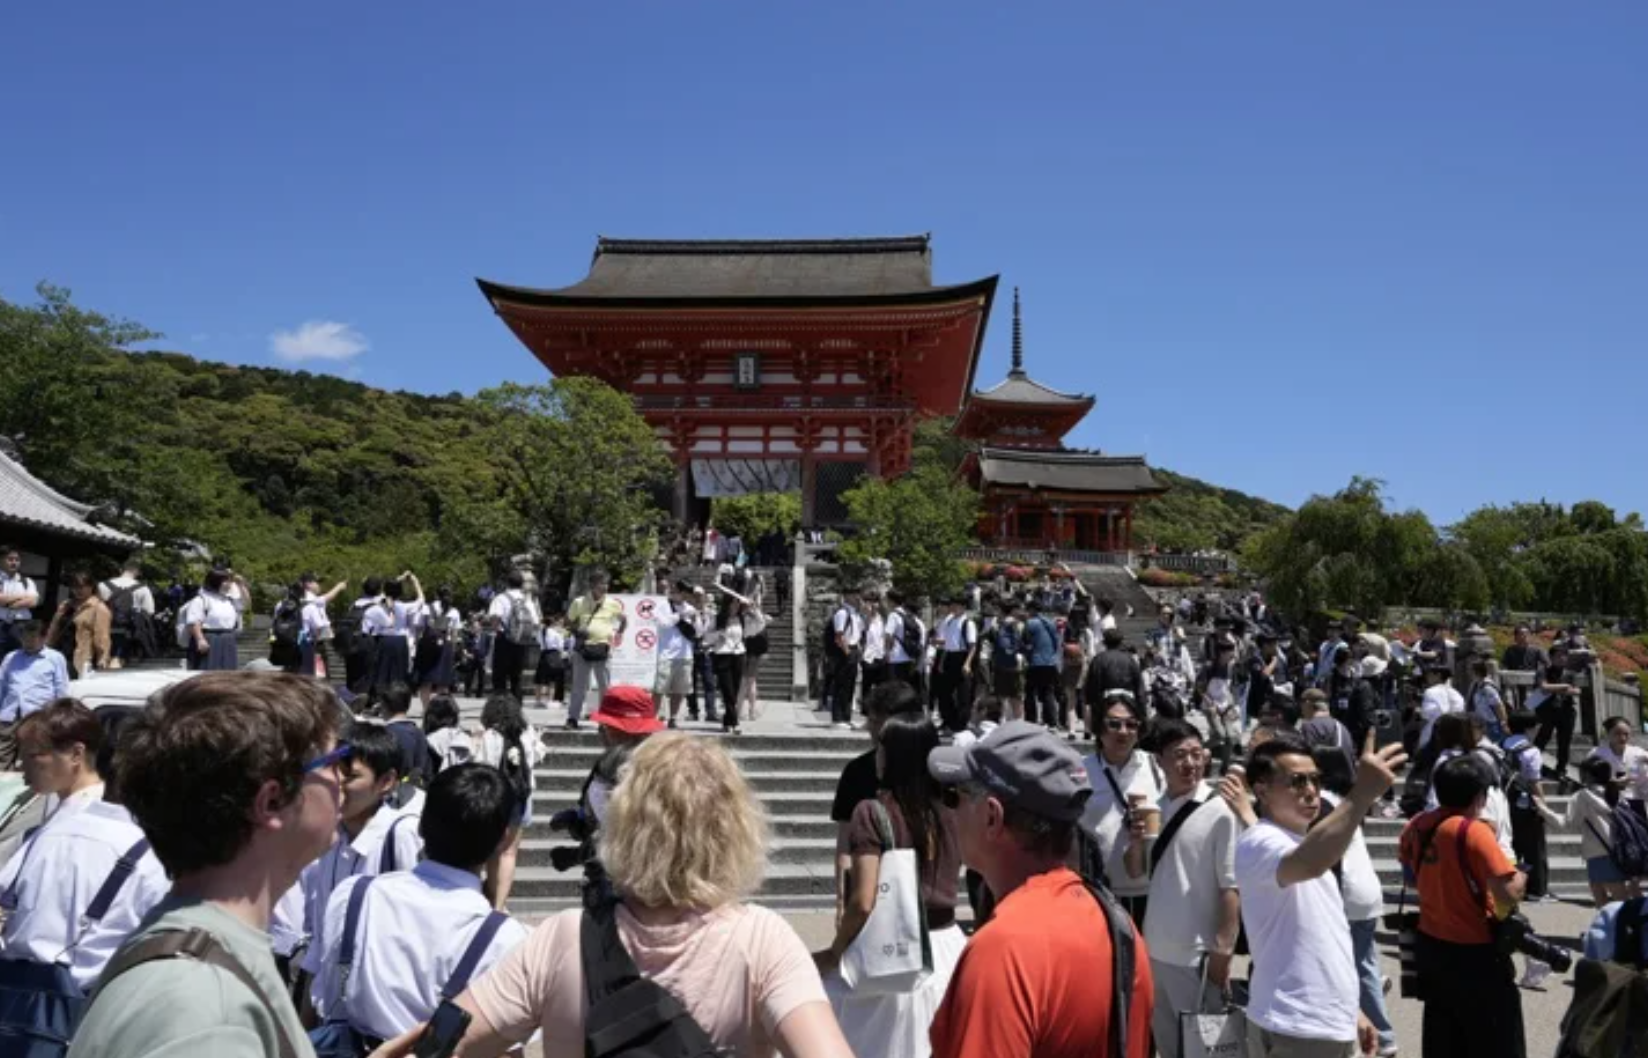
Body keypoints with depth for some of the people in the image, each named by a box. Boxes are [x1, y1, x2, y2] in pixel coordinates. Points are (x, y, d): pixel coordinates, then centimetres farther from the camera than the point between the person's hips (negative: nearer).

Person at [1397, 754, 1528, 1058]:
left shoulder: (1415, 827, 2)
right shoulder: (1473, 832, -20)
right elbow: (1508, 896, -24)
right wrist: (1519, 878, -5)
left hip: (1431, 945, 7)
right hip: (1474, 953, -7)